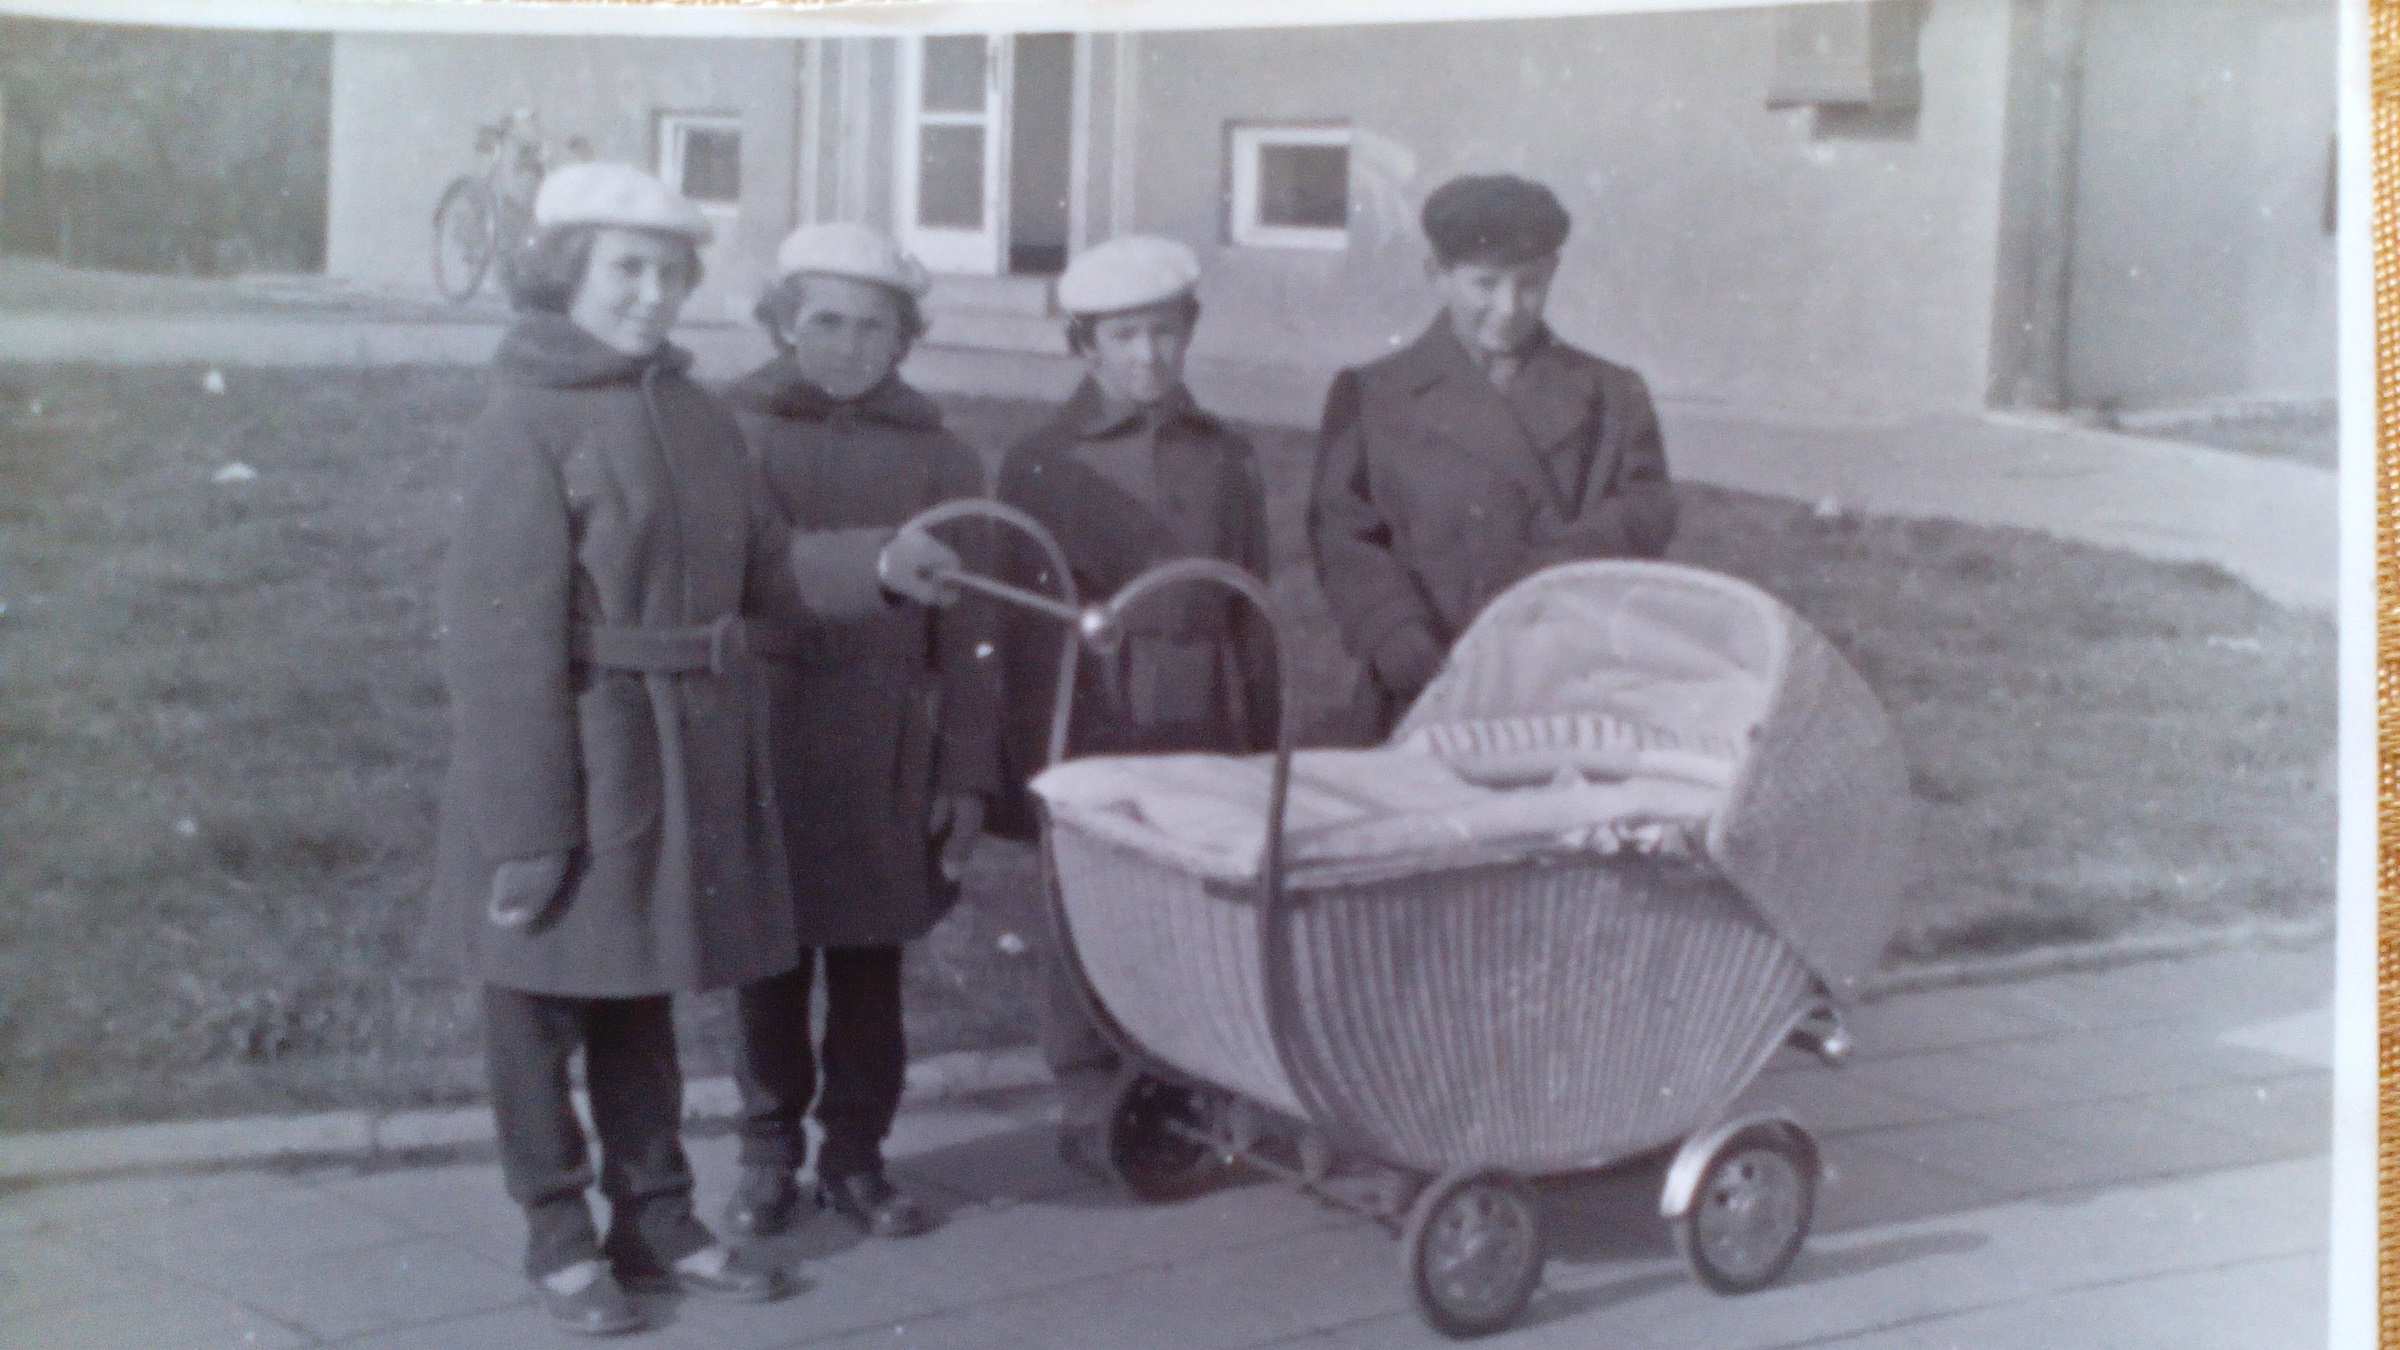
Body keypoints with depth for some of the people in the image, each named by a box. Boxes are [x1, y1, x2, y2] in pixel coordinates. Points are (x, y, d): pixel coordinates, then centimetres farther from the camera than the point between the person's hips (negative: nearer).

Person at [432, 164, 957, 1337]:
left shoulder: (695, 418, 9)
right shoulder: (525, 428, -13)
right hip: (571, 749, -7)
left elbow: (763, 564, 13)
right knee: (544, 999, 6)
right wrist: (527, 827, -18)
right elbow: (507, 640, -16)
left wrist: (875, 563, -5)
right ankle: (559, 1238, 19)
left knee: (641, 993, 18)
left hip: (686, 748, 7)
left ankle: (655, 1218, 29)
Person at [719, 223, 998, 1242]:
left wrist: (966, 774, 1)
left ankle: (856, 1155, 20)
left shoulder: (938, 459, 5)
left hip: (884, 755, 1)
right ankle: (768, 1154, 20)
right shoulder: (733, 435, 1)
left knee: (870, 959, 6)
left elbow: (963, 633, 4)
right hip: (759, 736, -1)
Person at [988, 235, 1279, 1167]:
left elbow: (1251, 610, 14)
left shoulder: (1225, 459, 12)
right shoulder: (1041, 466, 3)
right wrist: (1033, 760, -3)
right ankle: (1093, 1108, 11)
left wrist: (1261, 739, 10)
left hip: (1205, 730, 2)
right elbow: (1024, 625, 2)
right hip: (1097, 729, -2)